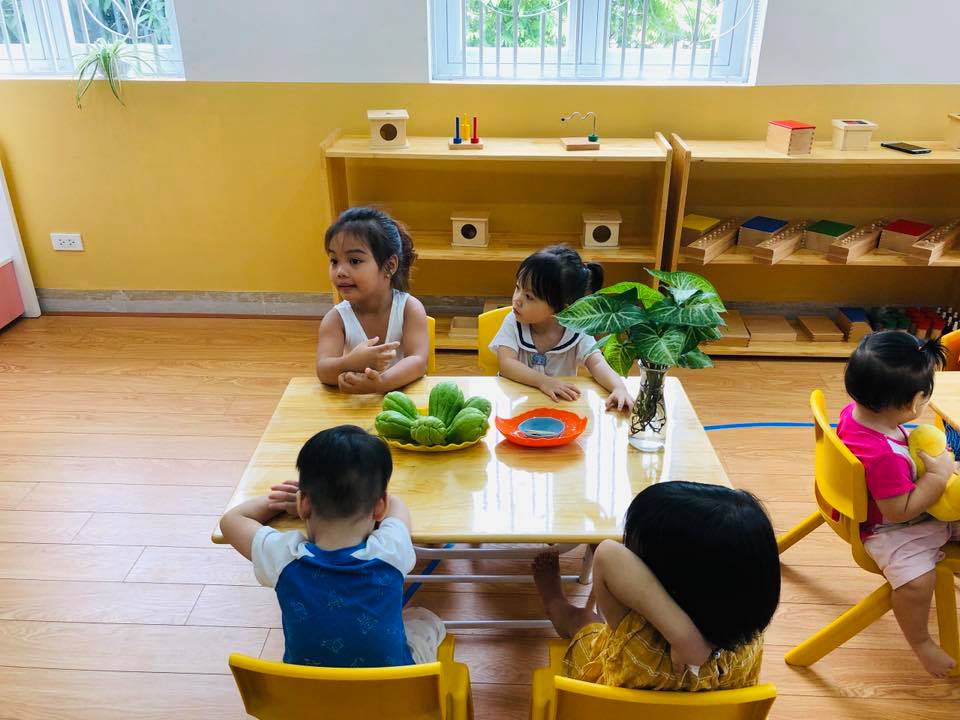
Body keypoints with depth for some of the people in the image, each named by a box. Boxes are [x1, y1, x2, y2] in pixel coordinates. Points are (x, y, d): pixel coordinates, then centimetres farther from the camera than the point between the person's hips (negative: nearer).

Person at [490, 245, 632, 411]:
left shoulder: (577, 331, -8)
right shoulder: (513, 323, -7)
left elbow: (597, 364, -16)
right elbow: (506, 364, -18)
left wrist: (619, 388, -37)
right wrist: (543, 381, -34)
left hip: (561, 403, 0)